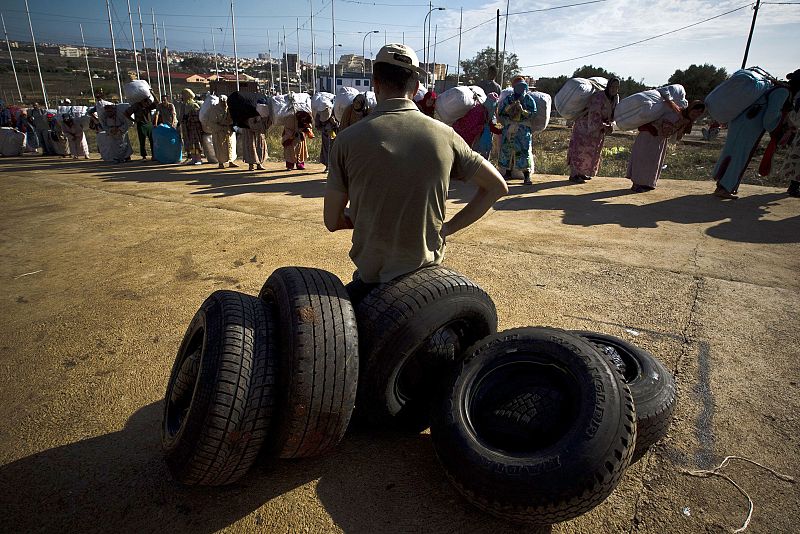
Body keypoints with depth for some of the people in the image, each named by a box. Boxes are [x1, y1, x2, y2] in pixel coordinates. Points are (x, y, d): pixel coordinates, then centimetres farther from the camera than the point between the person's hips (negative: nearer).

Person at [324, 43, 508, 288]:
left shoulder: (349, 139, -12)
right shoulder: (445, 135, -6)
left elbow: (332, 221, -5)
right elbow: (497, 186, 4)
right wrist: (449, 227, 4)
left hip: (371, 276, -1)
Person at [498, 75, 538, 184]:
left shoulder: (529, 99, 3)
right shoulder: (508, 99, 7)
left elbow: (533, 114, -3)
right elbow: (500, 113, 9)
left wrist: (523, 111, -17)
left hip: (523, 130, -2)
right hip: (509, 129, 2)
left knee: (524, 151, -9)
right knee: (506, 150, 3)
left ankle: (527, 176, -7)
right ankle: (508, 173, 17)